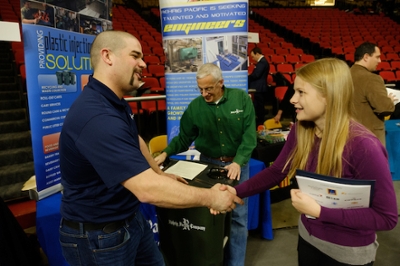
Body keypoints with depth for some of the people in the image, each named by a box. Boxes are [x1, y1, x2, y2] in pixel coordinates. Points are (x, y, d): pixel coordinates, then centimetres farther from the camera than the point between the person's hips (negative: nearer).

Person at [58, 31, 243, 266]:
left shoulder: (117, 103, 3)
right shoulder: (97, 117, -32)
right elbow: (148, 189, -37)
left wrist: (160, 174, 22)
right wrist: (211, 198, -26)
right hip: (99, 235, -9)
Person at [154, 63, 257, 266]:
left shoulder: (241, 99, -8)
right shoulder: (195, 107, -5)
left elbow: (249, 135, -11)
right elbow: (184, 137, 0)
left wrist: (238, 162, -22)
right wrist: (166, 153, -16)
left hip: (237, 164, 0)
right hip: (208, 163, 1)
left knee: (237, 217, 7)